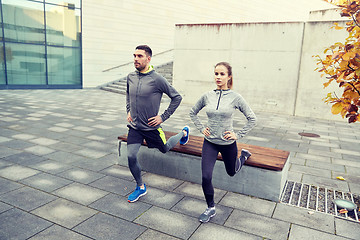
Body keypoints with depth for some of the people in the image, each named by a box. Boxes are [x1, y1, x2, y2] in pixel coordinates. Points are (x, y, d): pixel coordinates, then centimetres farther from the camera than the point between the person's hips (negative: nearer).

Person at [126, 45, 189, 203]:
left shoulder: (157, 79, -19)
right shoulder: (130, 77, -1)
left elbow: (177, 97, -11)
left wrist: (163, 117, -12)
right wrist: (128, 111, 11)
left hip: (151, 127, -4)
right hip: (134, 127, 4)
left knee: (164, 149, 19)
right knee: (131, 157, -4)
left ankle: (184, 133, 48)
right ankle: (140, 187, 19)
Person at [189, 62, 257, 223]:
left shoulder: (235, 98, -12)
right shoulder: (207, 96, -5)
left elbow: (252, 119, -4)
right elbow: (193, 113, 12)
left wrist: (238, 135, -8)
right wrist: (201, 128, 3)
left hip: (228, 143, -1)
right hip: (209, 142, 1)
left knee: (231, 172, 22)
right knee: (206, 177, -8)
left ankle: (244, 155, 55)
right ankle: (211, 208, 16)